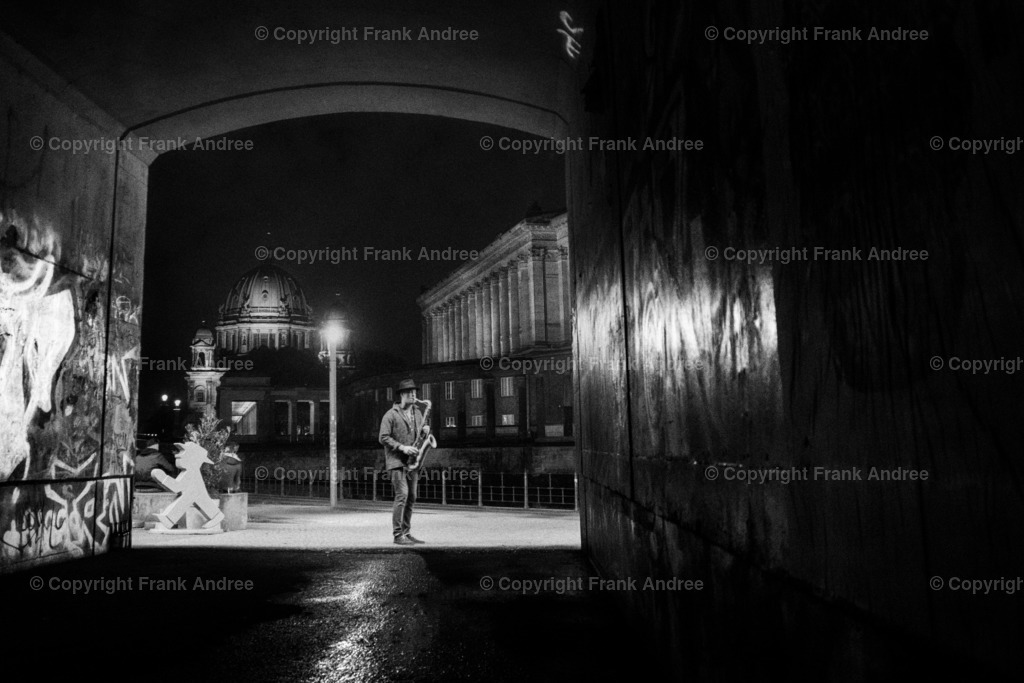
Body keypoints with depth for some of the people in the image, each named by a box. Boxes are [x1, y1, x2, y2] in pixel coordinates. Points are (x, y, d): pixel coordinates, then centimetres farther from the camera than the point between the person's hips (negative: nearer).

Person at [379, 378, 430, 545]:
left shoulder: (417, 413, 14)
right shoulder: (391, 415, -6)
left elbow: (422, 428, 26)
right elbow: (383, 438, -10)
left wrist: (426, 428, 2)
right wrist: (402, 447, -19)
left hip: (412, 462, 7)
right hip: (397, 461, -7)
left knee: (411, 497, 8)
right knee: (402, 495, -14)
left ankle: (406, 532, 16)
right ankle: (398, 535, -9)